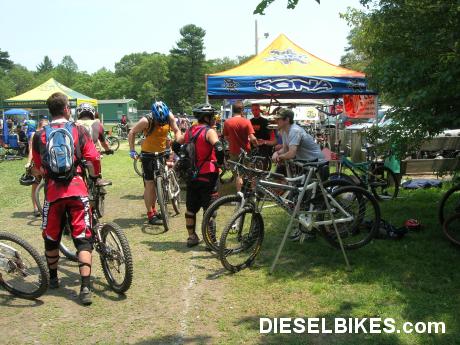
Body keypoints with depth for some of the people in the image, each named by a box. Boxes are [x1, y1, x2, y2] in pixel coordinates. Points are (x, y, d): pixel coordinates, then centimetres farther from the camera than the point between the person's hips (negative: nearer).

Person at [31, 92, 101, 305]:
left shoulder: (40, 135, 6)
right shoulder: (79, 130, 2)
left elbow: (37, 168, 9)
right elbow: (93, 159, -4)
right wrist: (96, 177, 14)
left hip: (52, 192, 2)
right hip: (77, 190, -1)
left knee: (51, 237, 19)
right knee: (83, 239, 2)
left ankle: (52, 278, 36)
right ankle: (85, 287, -6)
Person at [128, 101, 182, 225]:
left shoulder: (169, 117, -14)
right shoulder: (146, 121, -24)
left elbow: (176, 131, 0)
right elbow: (132, 133, -13)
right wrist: (132, 150, -18)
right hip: (148, 154, -5)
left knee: (157, 183, 15)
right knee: (149, 184, -3)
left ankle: (153, 209, 30)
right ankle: (150, 215, 3)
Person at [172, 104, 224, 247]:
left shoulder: (190, 131, 9)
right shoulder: (208, 131, -12)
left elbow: (175, 145, 18)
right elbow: (218, 148, -29)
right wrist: (220, 162, -13)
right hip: (207, 176, -7)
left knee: (191, 208, 14)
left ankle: (191, 237, 23)